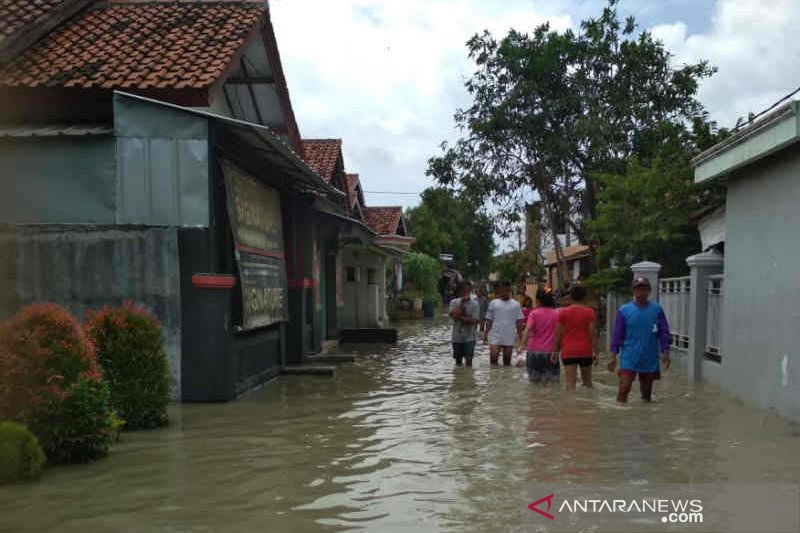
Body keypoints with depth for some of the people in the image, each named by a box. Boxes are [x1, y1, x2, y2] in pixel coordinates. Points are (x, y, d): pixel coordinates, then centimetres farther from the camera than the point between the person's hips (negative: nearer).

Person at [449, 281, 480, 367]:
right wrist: (462, 303, -16)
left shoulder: (474, 303, -4)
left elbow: (474, 321, -11)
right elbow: (454, 315, -15)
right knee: (458, 360, 12)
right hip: (457, 337, 2)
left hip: (469, 338, -2)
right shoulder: (454, 302, 1)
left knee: (468, 360, -8)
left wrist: (460, 317, -16)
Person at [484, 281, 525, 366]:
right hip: (495, 335, 0)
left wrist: (519, 334, -3)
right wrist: (486, 333, 3)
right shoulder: (493, 303, 5)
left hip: (510, 337, 0)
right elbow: (489, 320, 7)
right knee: (493, 357, -8)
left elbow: (519, 321, 4)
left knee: (507, 360, 9)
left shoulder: (516, 304, 3)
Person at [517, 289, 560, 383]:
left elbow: (528, 329, -17)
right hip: (550, 352, 1)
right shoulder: (556, 314, 3)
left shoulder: (534, 313, -4)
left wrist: (522, 345, -24)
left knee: (534, 381, 9)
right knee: (551, 381, 2)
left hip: (535, 350, -1)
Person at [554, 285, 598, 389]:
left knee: (570, 382, -2)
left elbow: (559, 334, 0)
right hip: (585, 350, 1)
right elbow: (593, 333, -5)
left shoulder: (563, 312, -1)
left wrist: (556, 350, 8)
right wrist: (595, 352, -1)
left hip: (568, 351, -1)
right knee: (587, 381, 16)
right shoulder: (590, 312, -1)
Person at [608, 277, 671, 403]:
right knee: (624, 387, -10)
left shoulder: (657, 309, 1)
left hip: (650, 359, 1)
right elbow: (617, 334, 0)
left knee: (646, 390, 13)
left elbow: (664, 332, 3)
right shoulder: (624, 310, -1)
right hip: (629, 358, -1)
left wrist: (665, 352, -3)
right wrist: (613, 354, -3)